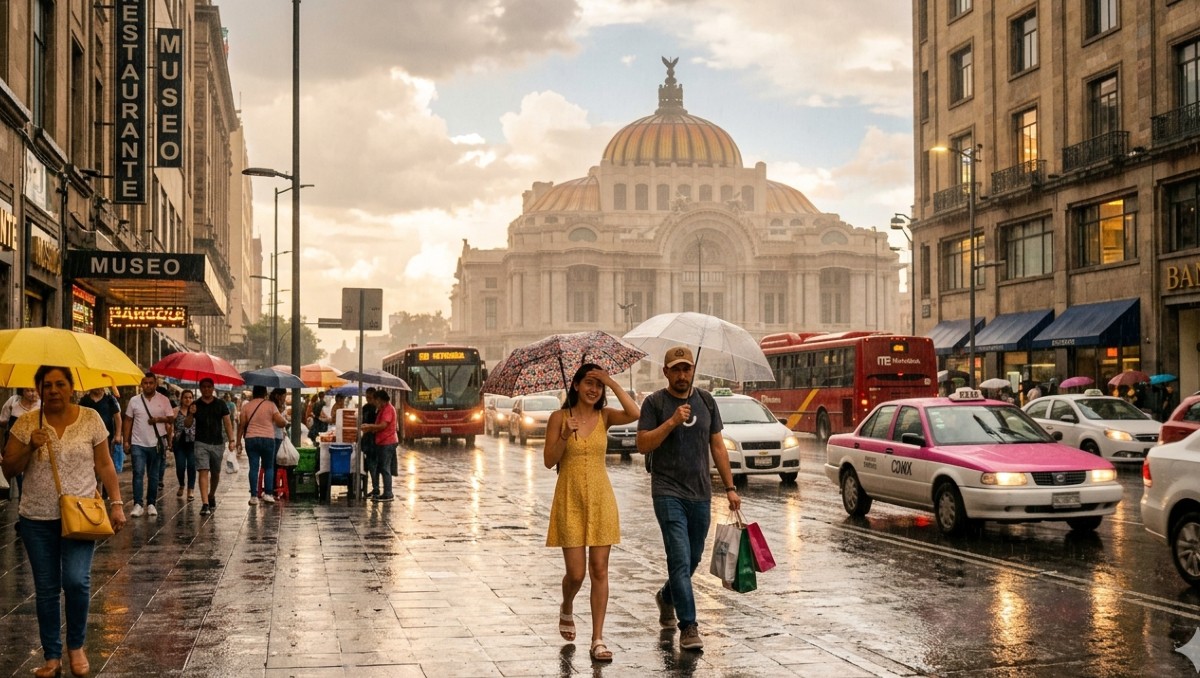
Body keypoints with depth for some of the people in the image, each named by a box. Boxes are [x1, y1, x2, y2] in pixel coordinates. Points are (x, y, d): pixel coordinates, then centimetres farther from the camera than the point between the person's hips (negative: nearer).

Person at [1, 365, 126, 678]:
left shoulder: (90, 419, 0)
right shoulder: (26, 423, 0)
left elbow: (104, 465, 3)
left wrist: (116, 503, -4)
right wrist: (29, 447, -16)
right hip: (37, 519, 2)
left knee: (76, 580, -14)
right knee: (46, 589, 7)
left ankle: (76, 646, 10)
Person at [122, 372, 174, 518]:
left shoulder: (164, 400, 2)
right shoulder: (134, 401, 3)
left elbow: (171, 419, 4)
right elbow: (128, 421, 7)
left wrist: (159, 419, -16)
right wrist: (126, 441, 2)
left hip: (157, 444, 0)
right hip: (138, 443, 0)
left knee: (153, 476, 8)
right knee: (138, 473, -9)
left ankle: (151, 504, 15)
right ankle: (137, 505, -8)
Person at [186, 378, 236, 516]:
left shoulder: (220, 404, 5)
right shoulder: (195, 405, 3)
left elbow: (227, 422, 3)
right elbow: (187, 424, 3)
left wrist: (231, 440, -6)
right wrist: (191, 414, -17)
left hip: (218, 443, 2)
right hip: (201, 443, -2)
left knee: (215, 473, 12)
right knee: (203, 472, -12)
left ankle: (211, 496, 38)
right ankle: (205, 504, -16)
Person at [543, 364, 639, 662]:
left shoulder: (604, 416, 3)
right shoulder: (559, 417, -1)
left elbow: (634, 414, -17)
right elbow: (549, 461, -4)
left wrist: (612, 382, -17)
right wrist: (565, 435, -19)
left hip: (600, 499, 2)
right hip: (570, 500, -2)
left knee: (599, 570, 0)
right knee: (576, 572, -2)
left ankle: (598, 639, 5)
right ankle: (566, 610, 32)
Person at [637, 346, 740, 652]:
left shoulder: (706, 401, 10)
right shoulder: (655, 402, -2)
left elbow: (718, 447, 12)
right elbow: (643, 445, -10)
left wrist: (730, 487, 9)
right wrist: (672, 422, -21)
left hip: (700, 493, 5)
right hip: (668, 492, -5)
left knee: (693, 559, 15)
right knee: (680, 560, -12)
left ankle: (666, 597, 42)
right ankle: (688, 627, -8)